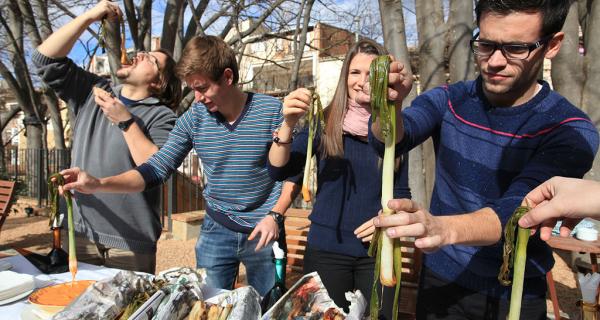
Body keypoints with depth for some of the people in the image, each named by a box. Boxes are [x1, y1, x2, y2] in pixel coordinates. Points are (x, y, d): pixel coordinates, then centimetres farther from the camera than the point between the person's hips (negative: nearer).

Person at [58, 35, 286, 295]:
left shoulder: (271, 110, -12)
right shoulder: (193, 118, -4)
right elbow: (156, 169, -5)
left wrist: (275, 216, -17)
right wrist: (97, 184, -17)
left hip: (262, 233, -2)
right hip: (216, 231, 2)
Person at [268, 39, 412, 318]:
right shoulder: (324, 123, -6)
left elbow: (401, 193, 7)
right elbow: (278, 171, -15)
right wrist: (288, 124, -30)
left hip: (377, 251, 2)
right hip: (326, 249, -1)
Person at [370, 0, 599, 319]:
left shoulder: (571, 131, -16)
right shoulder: (448, 100, -8)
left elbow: (514, 210, -30)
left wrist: (442, 228, -49)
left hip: (517, 293, -1)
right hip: (442, 278, 2)